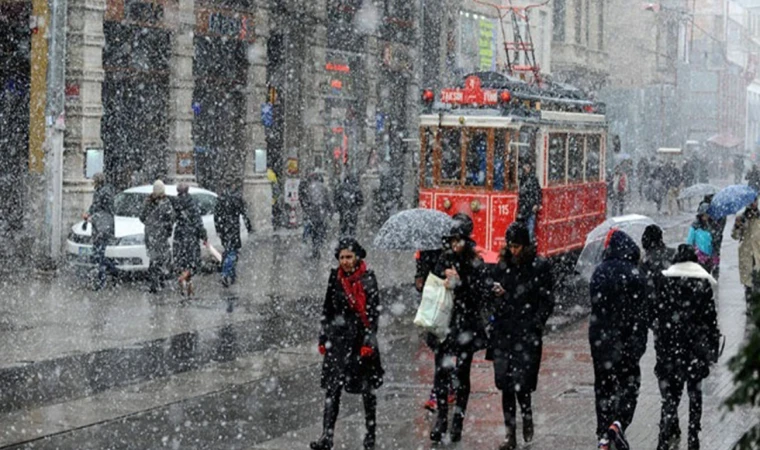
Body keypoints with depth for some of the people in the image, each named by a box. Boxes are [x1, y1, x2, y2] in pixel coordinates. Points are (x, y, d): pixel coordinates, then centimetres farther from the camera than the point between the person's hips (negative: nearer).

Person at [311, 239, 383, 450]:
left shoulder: (368, 279, -5)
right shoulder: (335, 278, 6)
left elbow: (373, 312, -8)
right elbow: (327, 309, 13)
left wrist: (369, 342, -14)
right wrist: (323, 338, 10)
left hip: (361, 339, -3)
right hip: (338, 339, 3)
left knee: (367, 388, 7)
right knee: (332, 388, -5)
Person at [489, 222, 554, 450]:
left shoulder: (540, 267, -2)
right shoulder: (502, 266, 11)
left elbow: (547, 302, -1)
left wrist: (535, 325, -10)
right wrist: (497, 294, -4)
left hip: (527, 335, -4)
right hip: (504, 333, 4)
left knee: (521, 380, -12)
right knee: (505, 383, 3)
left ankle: (527, 415, 17)